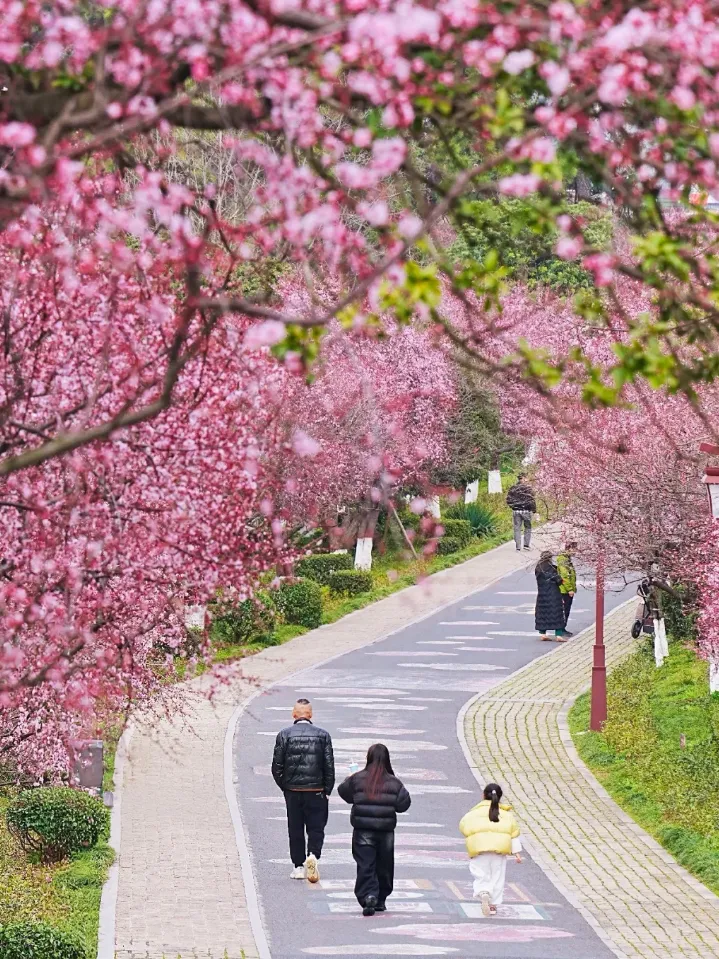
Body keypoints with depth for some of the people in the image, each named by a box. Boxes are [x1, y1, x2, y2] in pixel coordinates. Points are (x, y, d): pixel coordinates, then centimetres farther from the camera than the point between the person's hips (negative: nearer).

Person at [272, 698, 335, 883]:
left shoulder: (284, 735, -3)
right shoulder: (323, 735, -2)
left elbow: (277, 767, -3)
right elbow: (329, 766, -3)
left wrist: (284, 787, 10)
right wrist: (327, 790, 5)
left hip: (292, 791, 0)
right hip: (316, 791, 0)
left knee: (295, 829, 10)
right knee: (316, 827, 6)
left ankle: (299, 866, 12)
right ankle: (313, 855, -18)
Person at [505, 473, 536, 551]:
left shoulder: (512, 488, 4)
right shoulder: (528, 488, -7)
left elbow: (508, 500, 4)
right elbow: (531, 500, -11)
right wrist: (534, 510, -5)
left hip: (516, 511, 3)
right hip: (526, 510, -3)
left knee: (517, 529, 5)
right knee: (528, 528, 12)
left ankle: (518, 547, 1)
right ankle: (526, 544, 7)